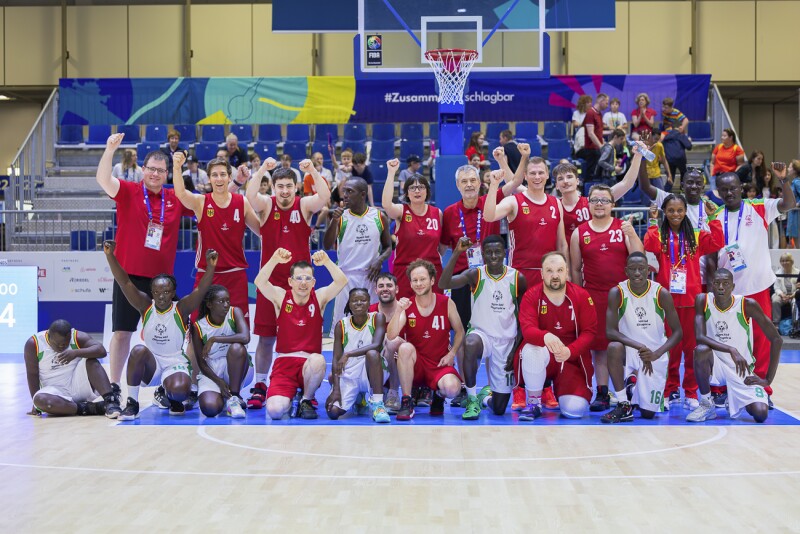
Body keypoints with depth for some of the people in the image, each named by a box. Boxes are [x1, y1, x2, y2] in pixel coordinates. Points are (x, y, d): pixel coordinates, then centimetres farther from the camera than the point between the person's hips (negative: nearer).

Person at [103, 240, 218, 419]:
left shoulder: (181, 309, -7)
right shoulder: (146, 306, -3)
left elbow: (201, 290, -22)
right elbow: (125, 283, -12)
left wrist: (211, 266, -40)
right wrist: (110, 255, -25)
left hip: (175, 364, -2)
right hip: (150, 366, 2)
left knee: (180, 389, -33)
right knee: (139, 350, -32)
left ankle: (171, 398, 10)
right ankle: (132, 403, -18)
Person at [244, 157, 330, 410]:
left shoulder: (304, 205, 0)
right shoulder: (266, 204, 1)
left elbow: (325, 196, -19)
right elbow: (250, 196, -20)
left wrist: (312, 170, -30)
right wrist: (262, 169, -31)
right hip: (270, 281, 0)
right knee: (265, 337, 5)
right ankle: (259, 387, 16)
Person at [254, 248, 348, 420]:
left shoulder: (319, 298, 5)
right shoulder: (281, 297, 3)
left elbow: (342, 282, -11)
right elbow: (260, 282, -15)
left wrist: (327, 262, -27)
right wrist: (274, 260, -29)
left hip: (311, 363, 1)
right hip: (284, 363, -1)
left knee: (318, 360, -38)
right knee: (275, 410, -23)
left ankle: (306, 400, -7)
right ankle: (288, 399, 17)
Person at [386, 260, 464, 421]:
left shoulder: (446, 303, -4)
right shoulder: (407, 306, -4)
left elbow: (459, 332, 8)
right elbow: (391, 336, -17)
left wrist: (451, 354, -6)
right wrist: (399, 311, -30)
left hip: (440, 365, 0)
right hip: (415, 364, 1)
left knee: (452, 388, -32)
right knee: (405, 347, -33)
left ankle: (439, 396, 11)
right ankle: (406, 403, -20)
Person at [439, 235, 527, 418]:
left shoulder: (517, 278, -3)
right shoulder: (476, 274, -7)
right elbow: (443, 284, -23)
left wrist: (517, 344, -5)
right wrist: (457, 252, -29)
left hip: (506, 341, 2)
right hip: (481, 332, -2)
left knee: (499, 409, 4)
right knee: (470, 344, -43)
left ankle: (487, 393, 45)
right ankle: (472, 400, -22)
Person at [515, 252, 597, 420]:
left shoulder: (582, 296, -5)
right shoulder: (531, 296, -8)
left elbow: (590, 331, -7)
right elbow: (527, 329, -21)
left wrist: (570, 351, -25)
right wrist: (546, 337, -44)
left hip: (572, 358, 1)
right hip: (542, 353, -1)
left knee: (575, 410, -17)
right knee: (532, 350, -37)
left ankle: (559, 390, 22)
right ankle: (533, 404, -14)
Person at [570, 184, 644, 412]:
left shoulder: (624, 228, 5)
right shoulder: (579, 233, 7)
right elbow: (575, 269, 11)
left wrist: (631, 234, -18)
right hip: (594, 297, 1)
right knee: (599, 346, 3)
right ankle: (602, 394, 11)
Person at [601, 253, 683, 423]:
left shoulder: (661, 293, -12)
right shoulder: (617, 293, -12)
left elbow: (677, 332, -7)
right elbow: (610, 331, -17)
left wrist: (656, 353, -22)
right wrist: (639, 346, -29)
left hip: (656, 355, 0)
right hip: (630, 351, 0)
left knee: (648, 413, -4)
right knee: (614, 347, -37)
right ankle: (624, 406, -21)